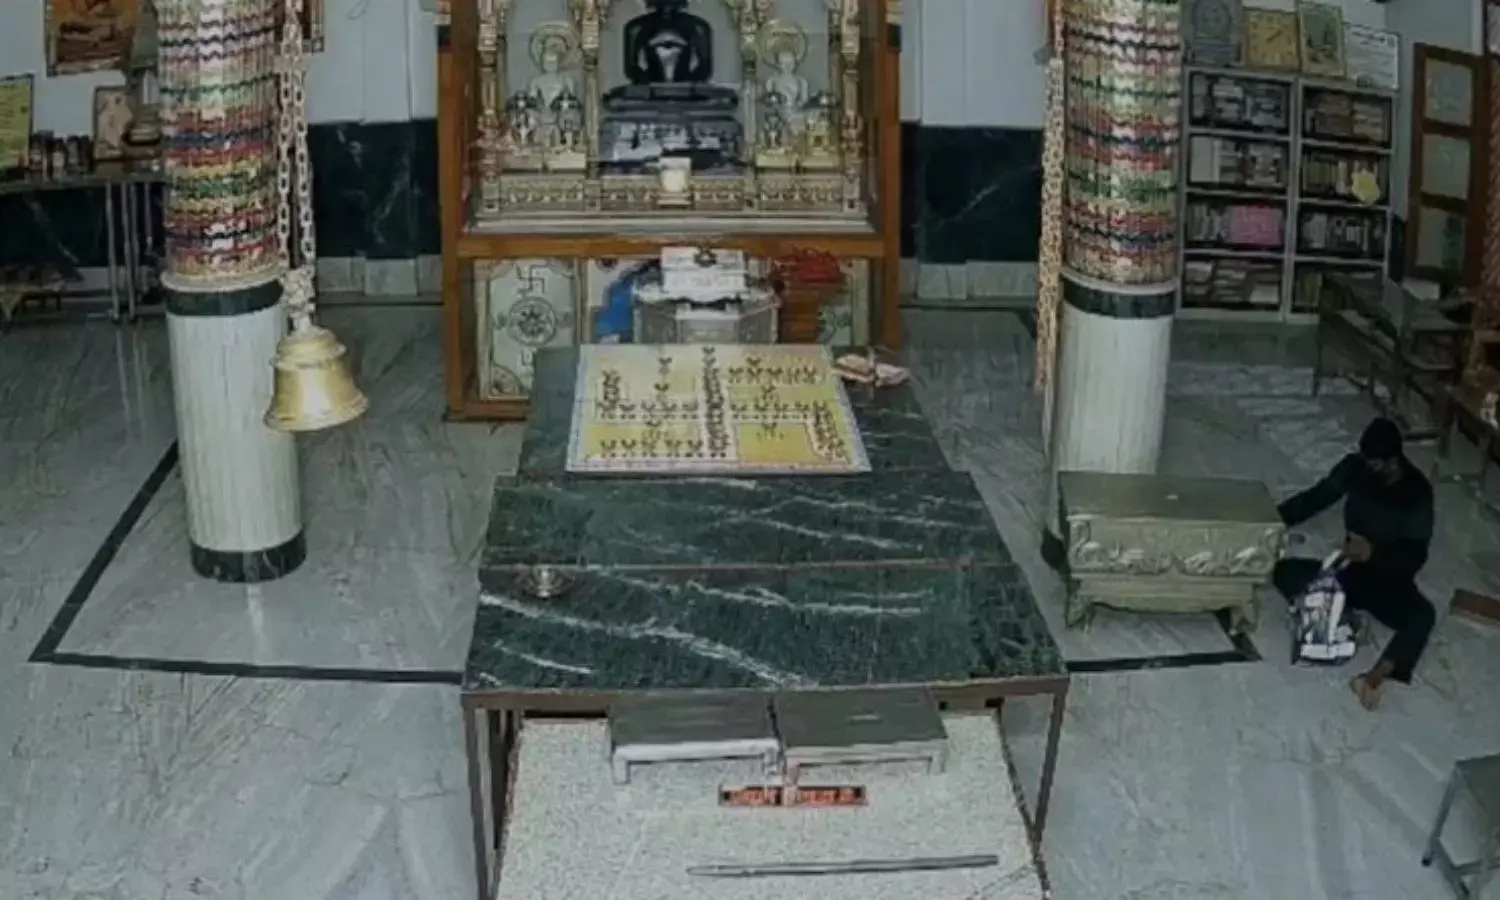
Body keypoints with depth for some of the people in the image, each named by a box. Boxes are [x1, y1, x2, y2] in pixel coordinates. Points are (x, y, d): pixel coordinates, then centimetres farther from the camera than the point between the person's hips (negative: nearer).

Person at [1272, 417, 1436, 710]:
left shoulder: (1417, 493, -18)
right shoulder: (1355, 467, -7)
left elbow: (1414, 557, -19)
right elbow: (1317, 496, 2)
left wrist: (1374, 553, -37)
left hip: (1389, 580, -4)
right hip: (1350, 569, 4)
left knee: (1423, 615, -38)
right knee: (1284, 571, -19)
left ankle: (1376, 676, -55)